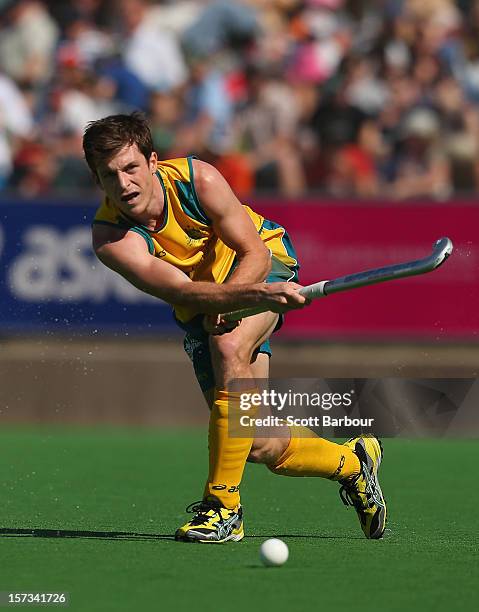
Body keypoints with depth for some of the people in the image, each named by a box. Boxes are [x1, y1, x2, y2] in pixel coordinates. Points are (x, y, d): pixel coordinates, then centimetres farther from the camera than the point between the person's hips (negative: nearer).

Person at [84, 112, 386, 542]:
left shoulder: (198, 180, -28)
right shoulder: (110, 237, -28)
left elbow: (255, 253, -18)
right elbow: (182, 292, -41)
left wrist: (224, 303, -35)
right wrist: (257, 292, -55)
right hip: (200, 314, 3)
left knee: (230, 349, -36)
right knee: (259, 447, -4)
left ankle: (223, 507, -29)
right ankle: (351, 462, 29)